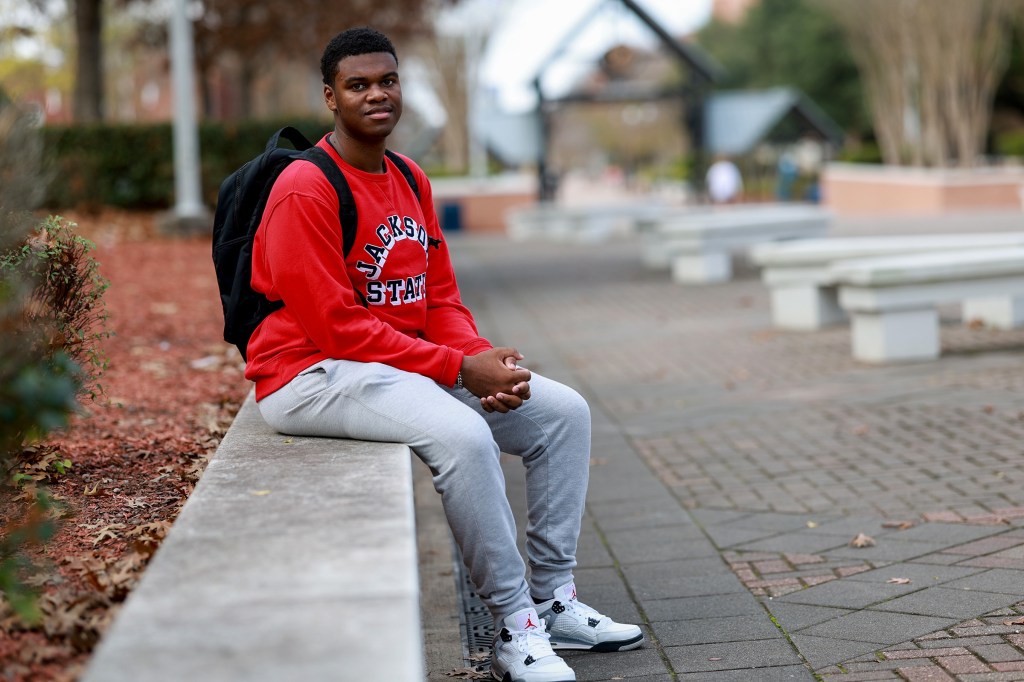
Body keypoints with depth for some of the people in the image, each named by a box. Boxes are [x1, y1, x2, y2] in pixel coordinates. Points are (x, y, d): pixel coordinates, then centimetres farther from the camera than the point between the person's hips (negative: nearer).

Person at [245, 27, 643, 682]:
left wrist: (485, 358, -10)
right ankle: (514, 625, -18)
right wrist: (459, 368, -20)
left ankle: (553, 600, 7)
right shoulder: (305, 191, -16)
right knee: (460, 433, -33)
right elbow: (337, 329, -20)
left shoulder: (412, 182, 11)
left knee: (563, 411, 2)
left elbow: (442, 300, 11)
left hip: (412, 363, 9)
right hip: (313, 375, -9)